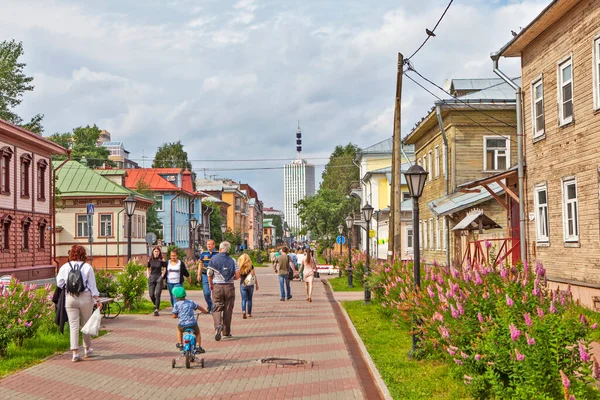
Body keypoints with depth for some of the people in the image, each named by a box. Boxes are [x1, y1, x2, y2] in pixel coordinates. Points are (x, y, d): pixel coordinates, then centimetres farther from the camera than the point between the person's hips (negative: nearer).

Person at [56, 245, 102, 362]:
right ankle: (88, 349, 27)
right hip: (85, 297, 0)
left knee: (73, 326, 2)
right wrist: (97, 300, 0)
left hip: (70, 298, 0)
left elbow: (59, 284, 2)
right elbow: (92, 285, -3)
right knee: (86, 324, 14)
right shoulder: (87, 267, -4)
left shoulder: (64, 267, -1)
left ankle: (75, 352, -6)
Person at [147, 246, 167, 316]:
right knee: (151, 295, 0)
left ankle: (156, 310, -6)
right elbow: (148, 269, 18)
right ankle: (155, 304, 30)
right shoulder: (150, 260, 4)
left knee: (157, 294, -9)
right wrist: (148, 276, 6)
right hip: (151, 278, 3)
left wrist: (162, 275, -5)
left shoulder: (161, 260, -3)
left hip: (159, 278, -3)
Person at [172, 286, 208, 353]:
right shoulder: (191, 302, 10)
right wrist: (205, 311, 44)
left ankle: (180, 343, 36)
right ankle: (198, 347, 17)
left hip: (183, 325, -1)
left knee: (179, 329, 35)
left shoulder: (177, 305, 0)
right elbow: (199, 307, 24)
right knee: (197, 333, 30)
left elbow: (174, 316, 3)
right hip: (193, 324, 1)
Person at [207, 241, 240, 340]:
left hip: (217, 287, -1)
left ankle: (218, 325, -23)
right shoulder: (232, 261, -1)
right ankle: (226, 332, 16)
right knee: (228, 309, 10)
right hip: (229, 287, 1)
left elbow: (210, 274, -3)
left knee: (217, 308, 4)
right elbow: (237, 275, -5)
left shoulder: (213, 259, -2)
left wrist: (210, 285, 12)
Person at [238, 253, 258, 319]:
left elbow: (238, 276, 1)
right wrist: (256, 284, 3)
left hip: (242, 285, 0)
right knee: (249, 299, 12)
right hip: (250, 285, 0)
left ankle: (243, 311, -22)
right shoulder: (251, 266, -6)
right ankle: (249, 313, 16)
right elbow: (254, 276, -4)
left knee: (244, 299, 1)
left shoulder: (240, 267, -5)